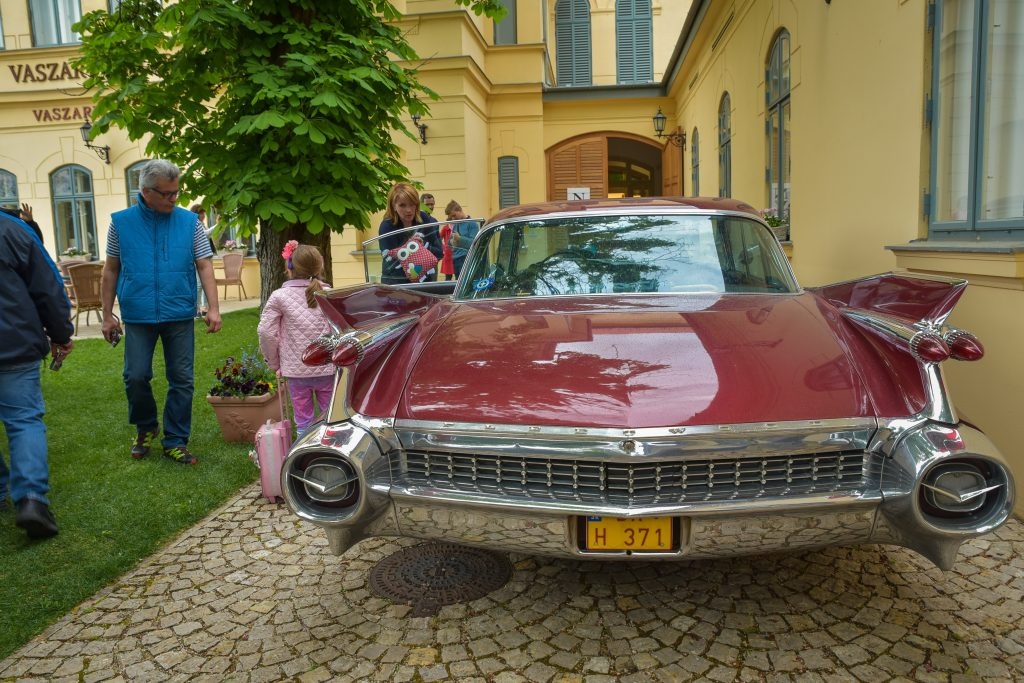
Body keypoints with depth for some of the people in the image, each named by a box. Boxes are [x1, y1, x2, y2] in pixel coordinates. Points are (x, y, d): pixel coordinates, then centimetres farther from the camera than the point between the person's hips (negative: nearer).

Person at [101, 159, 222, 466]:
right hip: (138, 316, 0)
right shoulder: (121, 222, 2)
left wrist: (213, 308, -11)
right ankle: (145, 427, 28)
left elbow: (205, 267, -1)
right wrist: (107, 315, 5)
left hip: (179, 316, 0)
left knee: (182, 381, 3)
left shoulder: (189, 221, 1)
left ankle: (175, 442, 15)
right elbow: (111, 271, 7)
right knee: (136, 377, 1)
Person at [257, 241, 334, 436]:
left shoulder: (280, 296, -5)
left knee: (303, 420, 11)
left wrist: (274, 362, 5)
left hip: (295, 370, -1)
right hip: (327, 368, 1)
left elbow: (265, 332, -8)